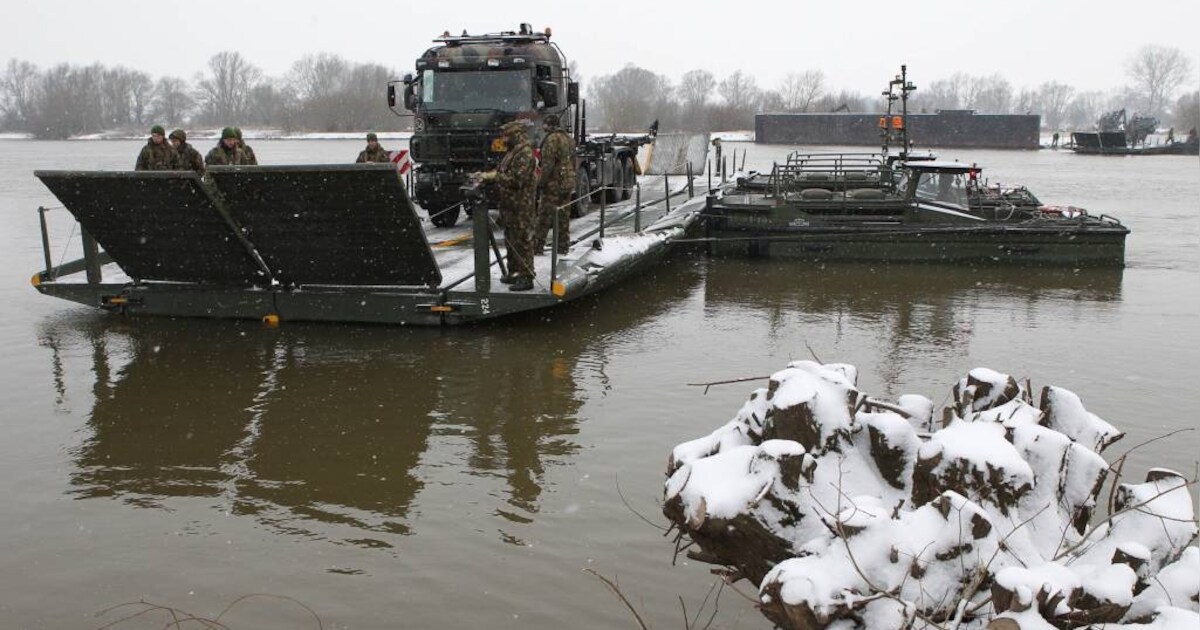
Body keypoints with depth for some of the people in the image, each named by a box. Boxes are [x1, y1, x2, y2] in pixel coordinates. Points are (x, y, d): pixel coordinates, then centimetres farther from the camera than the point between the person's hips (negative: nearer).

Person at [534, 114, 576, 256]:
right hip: (568, 184, 8)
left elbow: (547, 165, -18)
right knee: (564, 218, 12)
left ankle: (537, 247, -2)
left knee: (544, 218, -4)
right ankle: (563, 247, 15)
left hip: (553, 185, -8)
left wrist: (540, 183, -12)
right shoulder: (569, 139, 14)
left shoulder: (552, 139, -13)